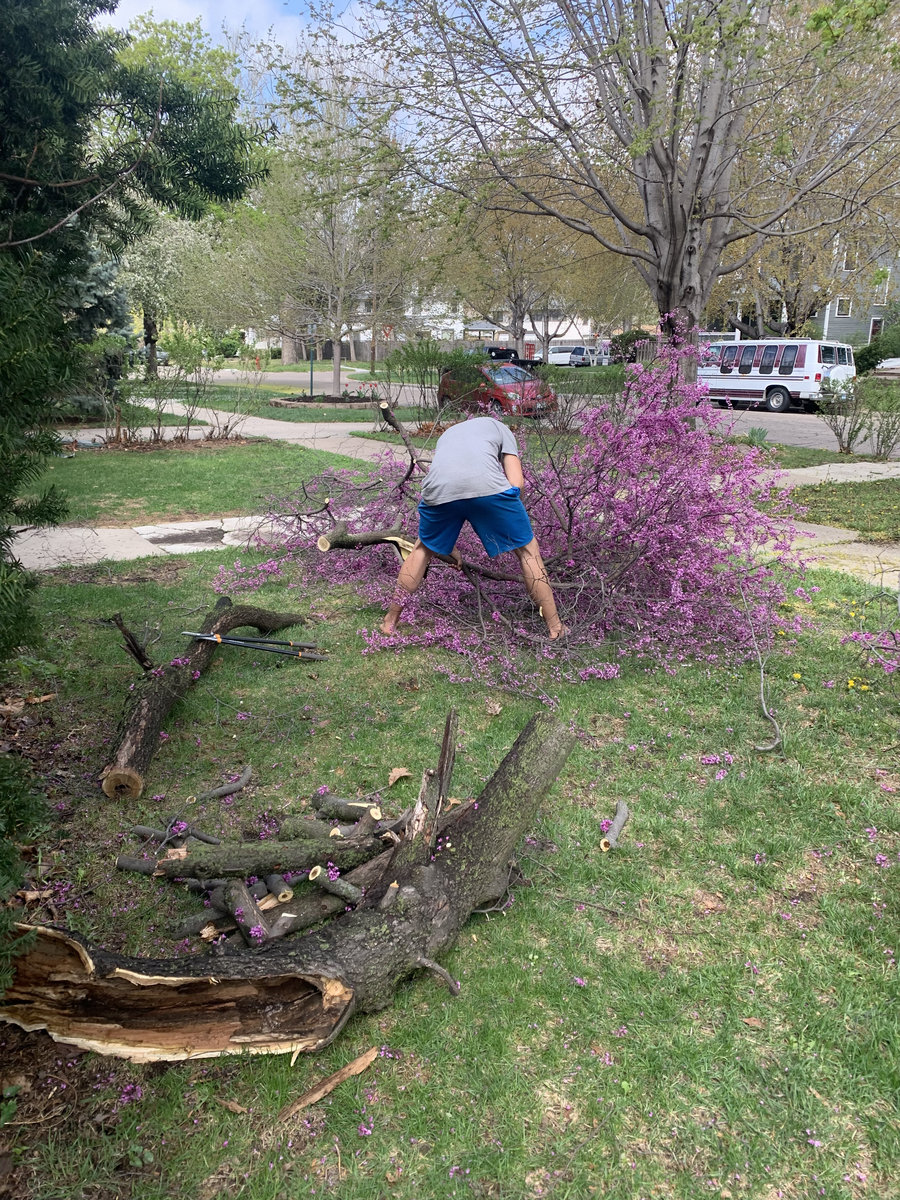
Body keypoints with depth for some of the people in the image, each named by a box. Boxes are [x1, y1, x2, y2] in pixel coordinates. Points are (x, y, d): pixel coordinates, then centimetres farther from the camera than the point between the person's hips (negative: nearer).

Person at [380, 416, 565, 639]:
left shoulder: (446, 435, 42)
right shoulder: (498, 427, 32)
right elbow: (516, 482, 15)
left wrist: (448, 546, 48)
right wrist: (507, 519, 30)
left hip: (438, 489, 3)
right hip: (487, 485, -3)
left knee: (424, 549, 28)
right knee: (528, 550, 15)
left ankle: (390, 622, 35)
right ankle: (554, 627, 19)